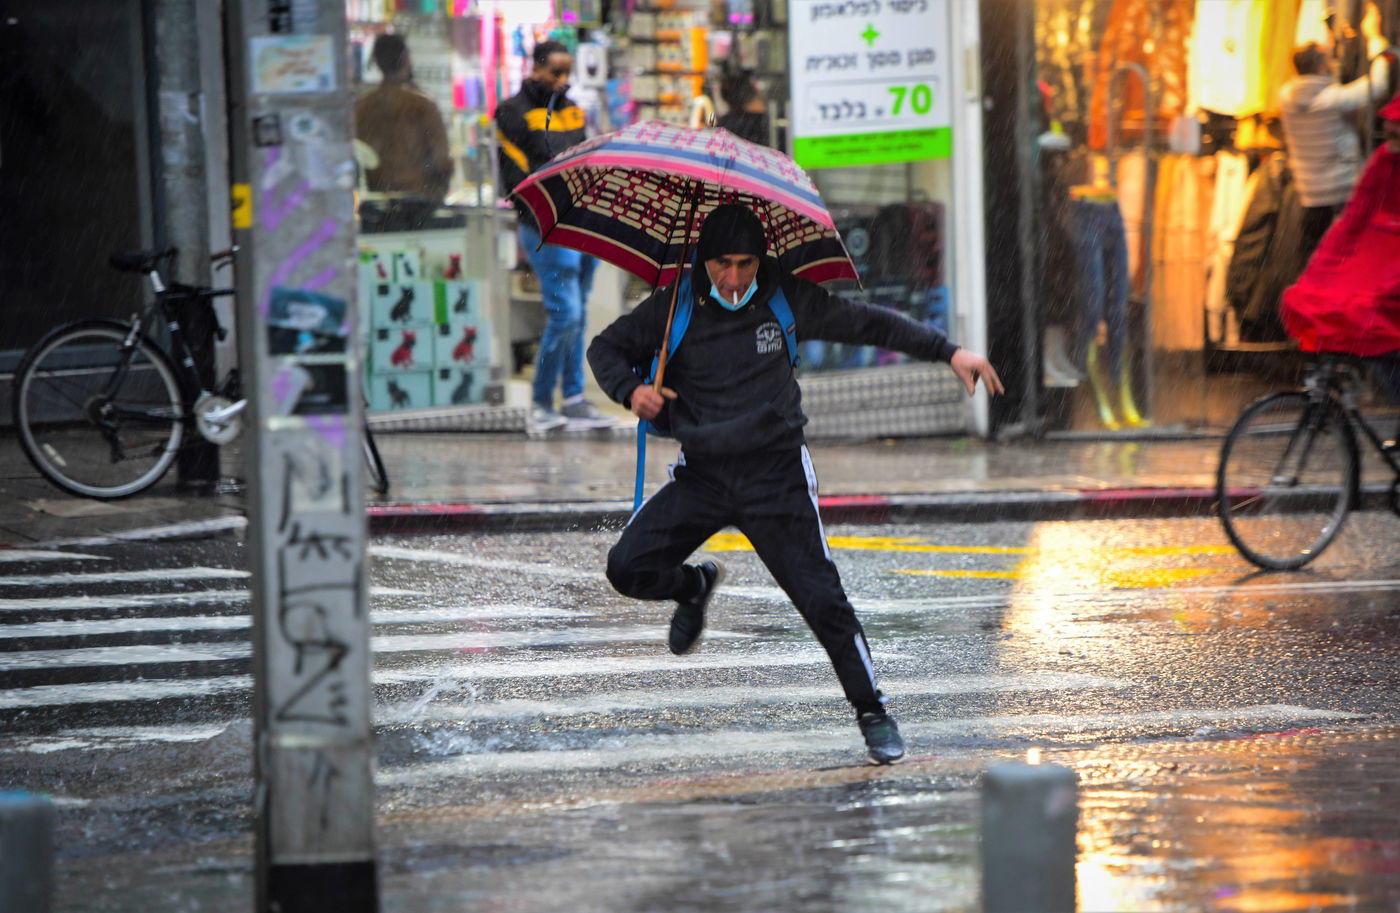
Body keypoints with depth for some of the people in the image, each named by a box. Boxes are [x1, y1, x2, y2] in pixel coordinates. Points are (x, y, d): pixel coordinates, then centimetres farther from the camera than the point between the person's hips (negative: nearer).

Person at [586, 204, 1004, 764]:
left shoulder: (787, 301, -2)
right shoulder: (673, 309, -2)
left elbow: (867, 323, 5)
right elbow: (607, 347, 10)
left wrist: (948, 352, 0)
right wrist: (631, 390, -11)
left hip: (776, 474, -2)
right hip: (702, 474, 2)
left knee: (821, 599, -9)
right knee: (628, 567, -12)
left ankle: (872, 713, 6)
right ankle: (695, 587, 22)